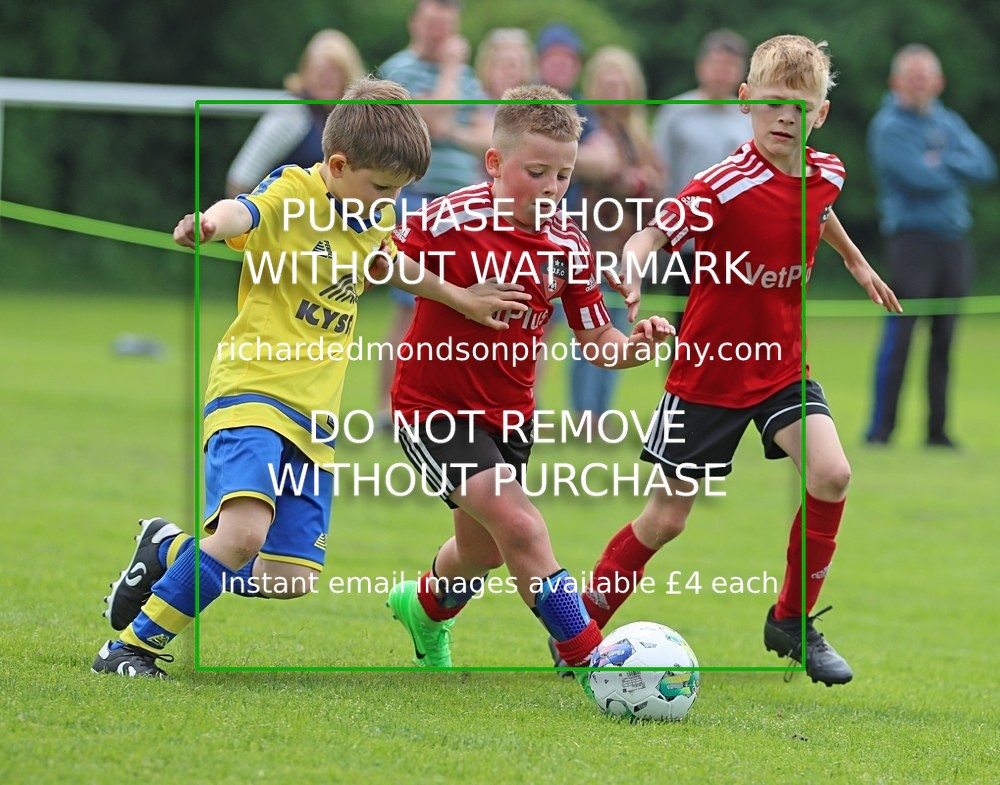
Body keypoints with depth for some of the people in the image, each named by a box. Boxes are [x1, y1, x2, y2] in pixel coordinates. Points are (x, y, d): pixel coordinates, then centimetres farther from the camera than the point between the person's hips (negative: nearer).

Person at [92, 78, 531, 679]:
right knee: (244, 534, -30)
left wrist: (462, 300, 41)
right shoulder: (292, 195, -12)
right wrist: (208, 224, -58)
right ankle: (130, 648, -13)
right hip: (252, 390, -8)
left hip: (314, 416, 8)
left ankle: (169, 552, 27)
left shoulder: (377, 217, 12)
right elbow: (243, 213, -34)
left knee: (291, 580, 1)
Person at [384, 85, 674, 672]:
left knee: (484, 551, 23)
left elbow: (599, 340, -1)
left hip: (509, 412, 7)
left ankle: (425, 609, 57)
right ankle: (590, 663, -21)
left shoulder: (569, 247, -6)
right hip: (434, 405, -7)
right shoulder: (452, 222, -22)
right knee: (519, 524, -24)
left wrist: (636, 346, -20)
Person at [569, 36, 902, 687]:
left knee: (831, 474, -19)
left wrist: (857, 263, 34)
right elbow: (653, 234, -30)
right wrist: (631, 268, -51)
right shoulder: (727, 186, -22)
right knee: (667, 518, 2)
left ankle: (793, 622, 0)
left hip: (782, 368, 4)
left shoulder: (825, 174, -3)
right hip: (709, 374, -4)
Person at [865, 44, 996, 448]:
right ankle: (880, 427, -7)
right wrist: (957, 170, 2)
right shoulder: (888, 126, -4)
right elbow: (919, 178, -16)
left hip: (953, 243, 6)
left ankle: (938, 430, 11)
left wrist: (940, 163, -10)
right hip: (911, 237, -6)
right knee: (899, 337, -10)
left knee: (944, 340, 7)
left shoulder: (949, 123, 16)